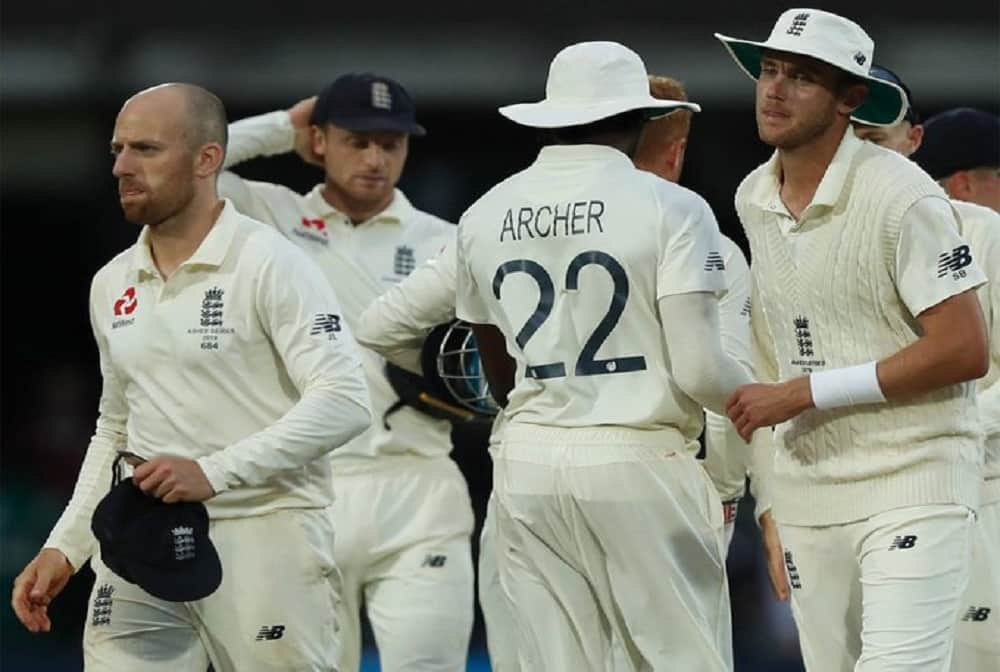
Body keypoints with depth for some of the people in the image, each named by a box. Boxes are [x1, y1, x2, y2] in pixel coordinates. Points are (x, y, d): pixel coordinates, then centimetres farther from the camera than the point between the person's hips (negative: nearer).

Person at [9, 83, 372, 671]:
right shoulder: (112, 284, 14)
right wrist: (65, 547, 14)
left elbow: (344, 402, -17)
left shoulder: (270, 264, -8)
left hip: (262, 537, -6)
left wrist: (215, 471, -23)